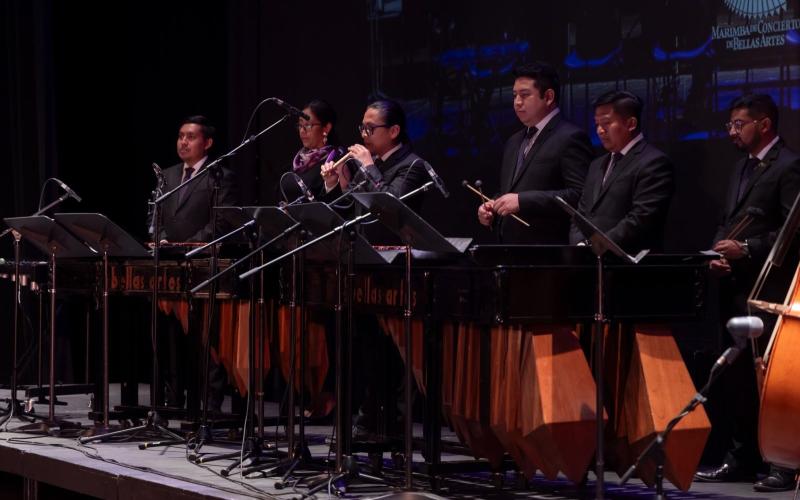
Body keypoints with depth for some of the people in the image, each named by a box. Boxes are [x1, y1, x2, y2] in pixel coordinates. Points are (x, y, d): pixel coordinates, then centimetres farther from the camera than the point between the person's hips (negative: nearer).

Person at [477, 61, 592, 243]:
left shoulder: (571, 138, -7)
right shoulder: (514, 142, 21)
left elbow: (579, 194, -17)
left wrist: (522, 201, -21)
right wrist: (491, 210, 7)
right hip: (510, 250, 8)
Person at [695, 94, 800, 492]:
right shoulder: (742, 168, 20)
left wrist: (747, 249, -19)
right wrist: (719, 251, 5)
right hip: (735, 288, 9)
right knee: (737, 377, 10)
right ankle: (741, 457, 16)